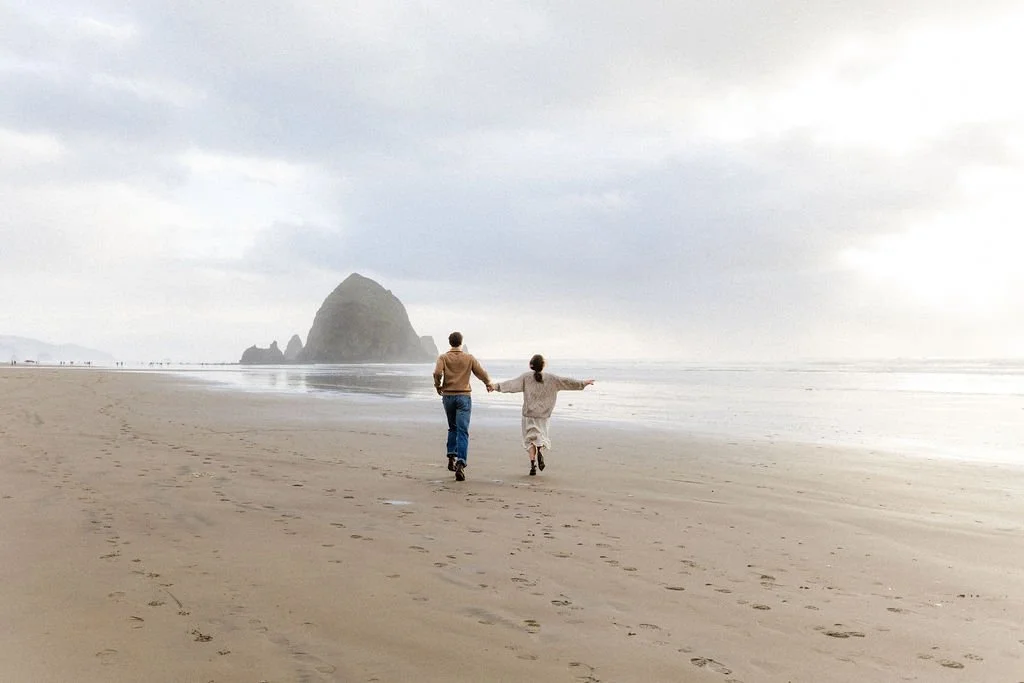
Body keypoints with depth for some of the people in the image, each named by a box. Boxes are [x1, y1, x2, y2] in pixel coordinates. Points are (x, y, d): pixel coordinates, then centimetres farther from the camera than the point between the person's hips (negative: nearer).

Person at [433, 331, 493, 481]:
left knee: (452, 428, 22)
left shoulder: (443, 358, 0)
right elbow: (482, 373, 1)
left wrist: (438, 386, 2)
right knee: (462, 431, -6)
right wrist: (488, 383, 20)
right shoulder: (469, 358, 1)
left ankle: (451, 457, 15)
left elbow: (437, 373, -16)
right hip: (464, 397, -2)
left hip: (448, 396, 2)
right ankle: (460, 464, -18)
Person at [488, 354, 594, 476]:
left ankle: (533, 464, -6)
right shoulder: (551, 378, 0)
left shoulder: (526, 377, -5)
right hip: (543, 415, 1)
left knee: (530, 438, 5)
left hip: (529, 413, -1)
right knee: (541, 435, 15)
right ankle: (541, 449, -18)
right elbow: (566, 382, 3)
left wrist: (496, 386, -20)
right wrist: (583, 383, 11)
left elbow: (512, 384, -16)